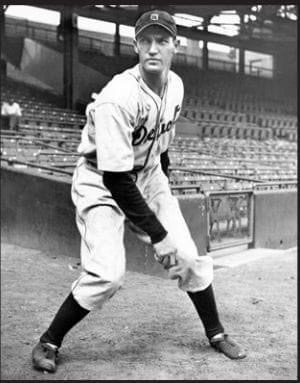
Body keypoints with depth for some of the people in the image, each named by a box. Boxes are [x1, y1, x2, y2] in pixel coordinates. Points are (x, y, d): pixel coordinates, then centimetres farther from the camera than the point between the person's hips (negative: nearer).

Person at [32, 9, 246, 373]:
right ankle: (48, 343, 3)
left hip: (147, 173, 7)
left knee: (188, 256, 5)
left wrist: (165, 185, 18)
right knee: (107, 274, -20)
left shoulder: (175, 85, -6)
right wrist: (157, 234, -28)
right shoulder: (118, 97, -30)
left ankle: (216, 333, 27)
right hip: (101, 181, -6)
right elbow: (115, 180, -31)